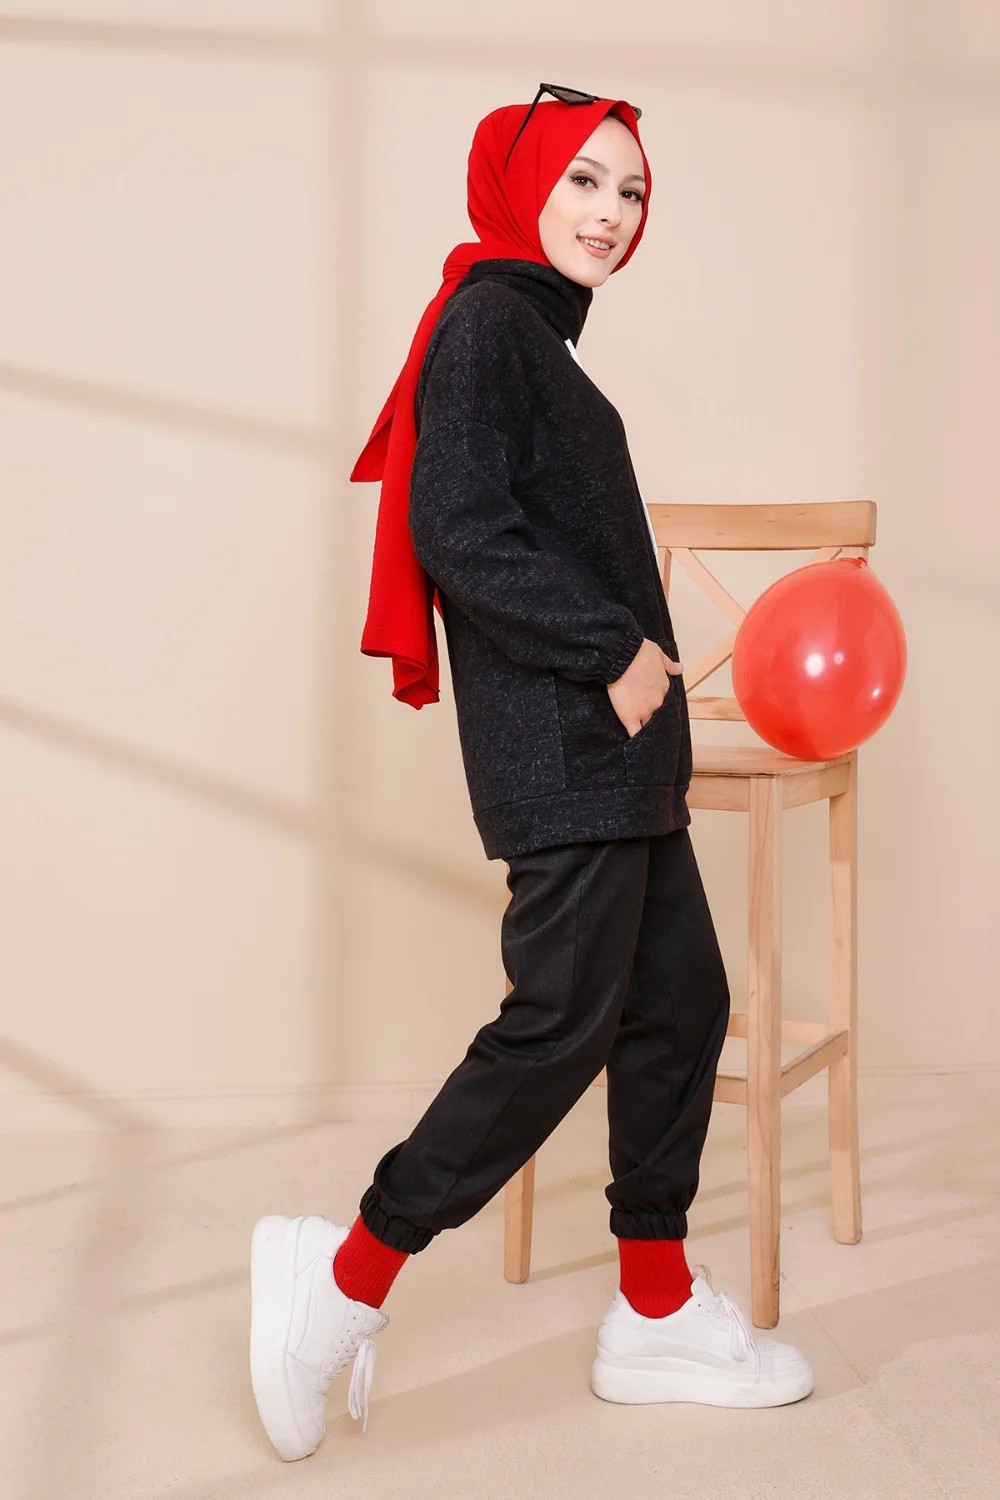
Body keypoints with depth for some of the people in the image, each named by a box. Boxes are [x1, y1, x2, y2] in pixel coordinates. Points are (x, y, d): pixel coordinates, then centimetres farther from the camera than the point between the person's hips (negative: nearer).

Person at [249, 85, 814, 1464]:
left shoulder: (541, 339, 20)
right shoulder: (486, 324, -8)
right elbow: (459, 532, -20)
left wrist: (640, 664, 11)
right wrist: (614, 649, -16)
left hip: (614, 743, 10)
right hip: (557, 740, -10)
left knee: (681, 1004, 10)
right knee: (563, 1020, -8)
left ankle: (658, 1315, 20)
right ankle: (350, 1273, 4)